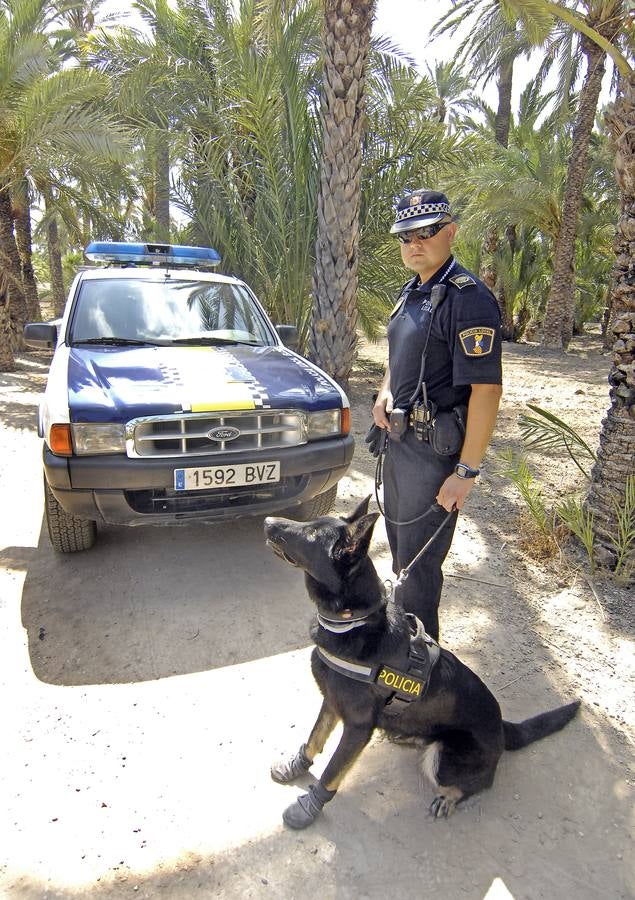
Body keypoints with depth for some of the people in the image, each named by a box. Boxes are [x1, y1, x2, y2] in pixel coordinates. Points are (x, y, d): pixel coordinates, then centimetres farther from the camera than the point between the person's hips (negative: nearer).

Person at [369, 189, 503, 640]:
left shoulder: (468, 298, -18)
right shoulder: (412, 291, 11)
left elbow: (487, 389, -22)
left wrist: (467, 471, -23)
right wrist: (385, 391, 2)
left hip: (435, 448, -9)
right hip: (399, 437, 10)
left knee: (419, 559, 0)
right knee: (400, 541, 23)